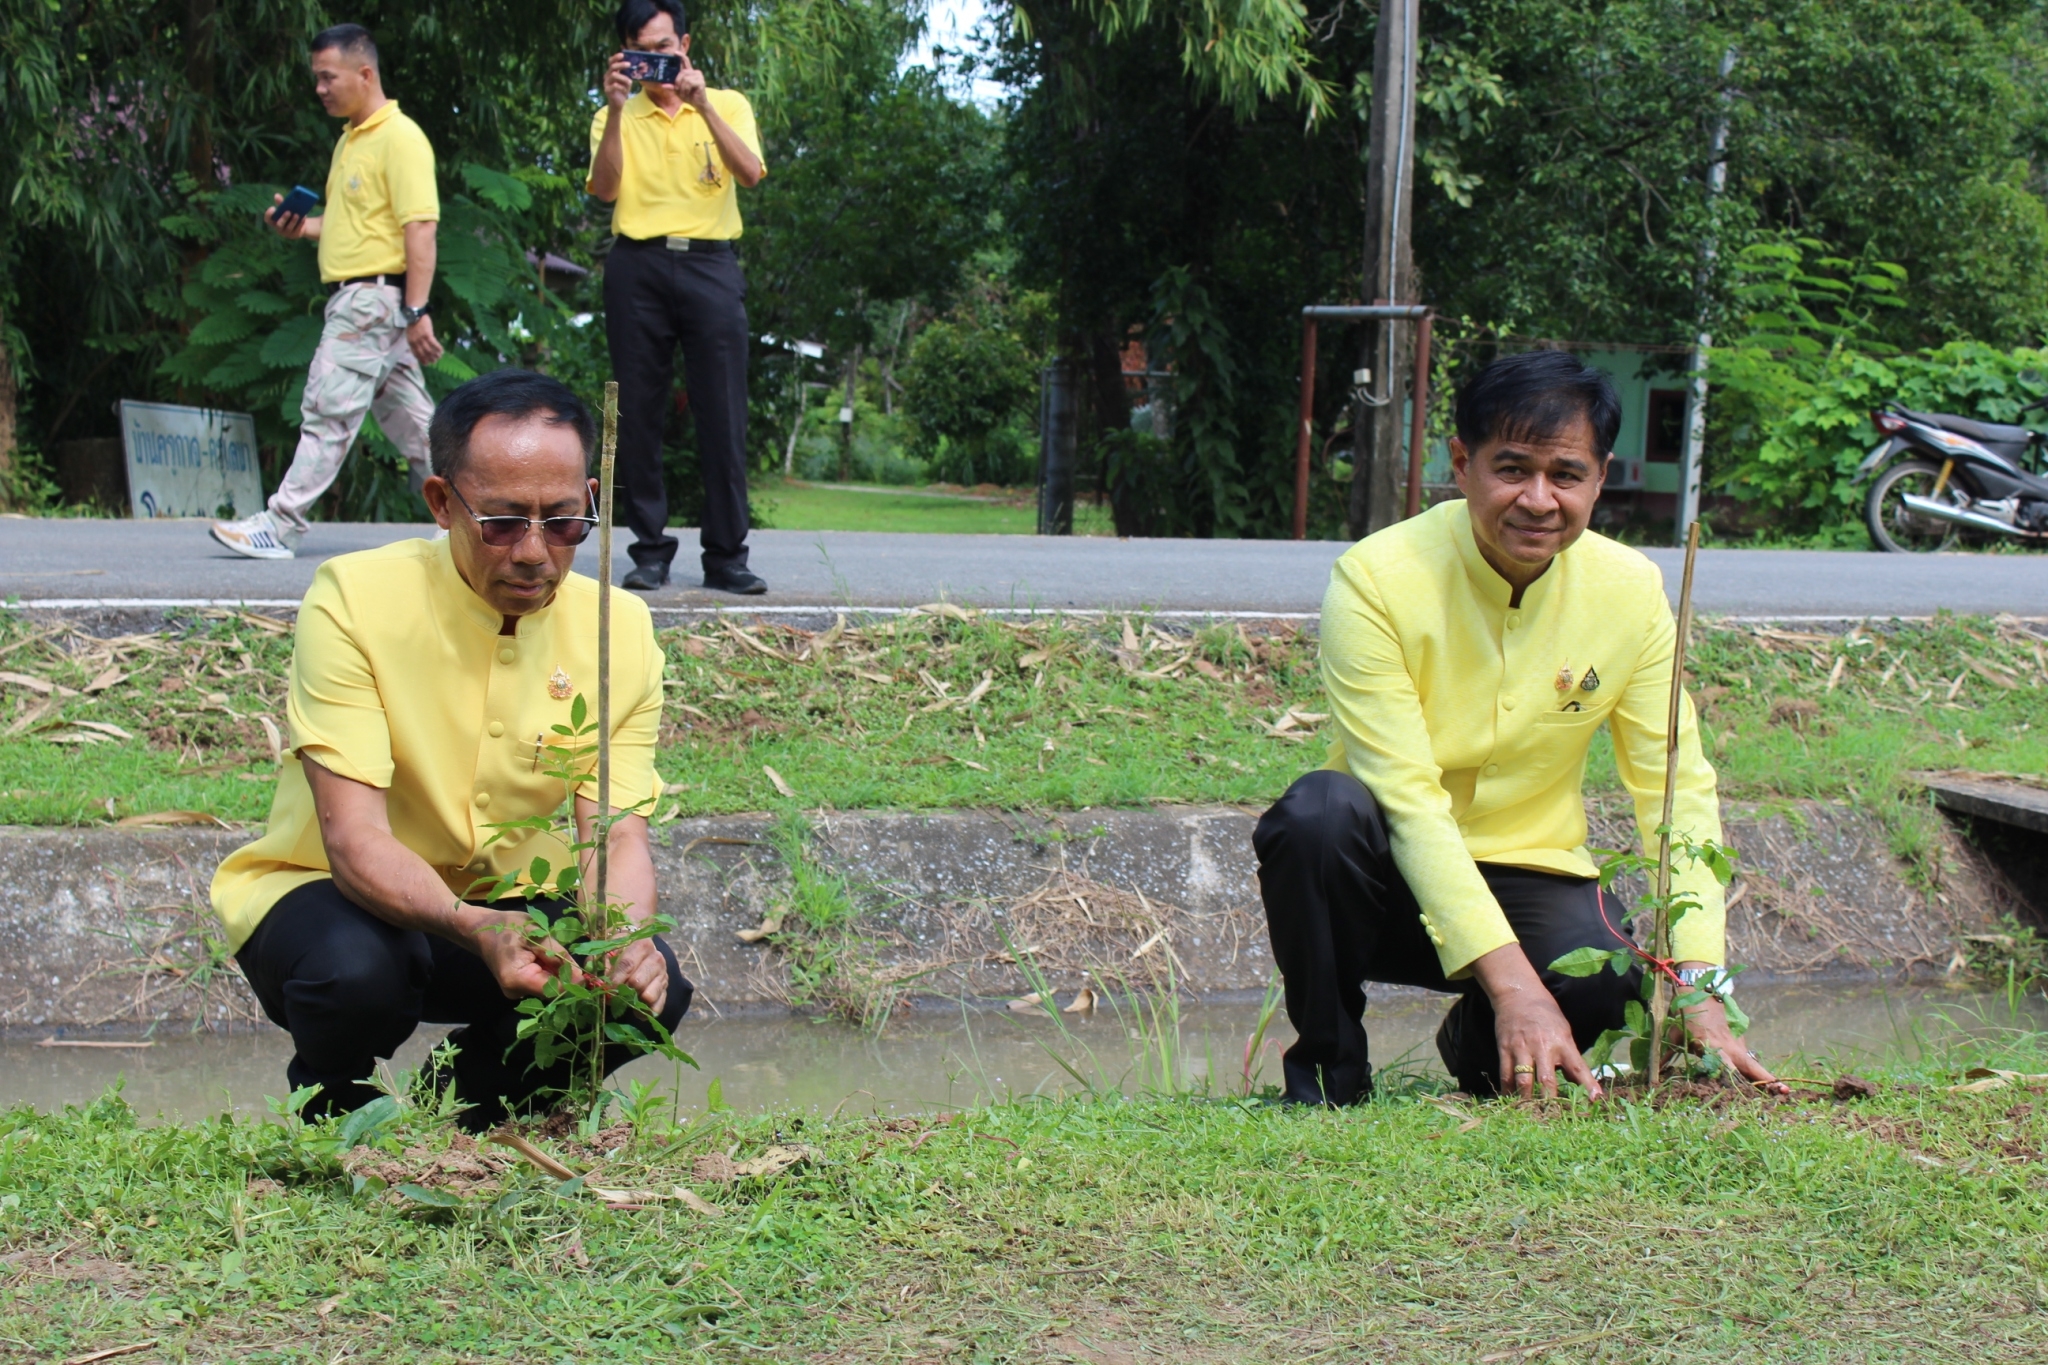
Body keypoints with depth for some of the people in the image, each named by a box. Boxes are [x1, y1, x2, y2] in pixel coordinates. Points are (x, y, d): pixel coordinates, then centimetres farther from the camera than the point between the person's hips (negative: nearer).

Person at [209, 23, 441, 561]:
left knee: (327, 412, -7)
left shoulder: (399, 138, -12)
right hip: (356, 297, 10)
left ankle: (282, 525, -3)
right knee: (408, 418, 10)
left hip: (373, 298, -10)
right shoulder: (351, 140, 18)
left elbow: (420, 228, -19)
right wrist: (302, 227, 11)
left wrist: (417, 311, -25)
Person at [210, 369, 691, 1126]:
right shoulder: (355, 600, -22)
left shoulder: (619, 631, -8)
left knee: (652, 981, -23)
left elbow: (616, 832, -12)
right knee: (354, 971, -37)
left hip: (505, 906, 4)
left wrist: (625, 934, -36)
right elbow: (353, 838, -28)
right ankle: (329, 1110, 1)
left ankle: (470, 1112, 8)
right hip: (331, 894, -3)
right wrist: (475, 929, -48)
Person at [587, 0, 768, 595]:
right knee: (639, 411, 0)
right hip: (638, 266, 1)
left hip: (710, 262, -1)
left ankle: (726, 555, 0)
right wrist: (615, 110, -15)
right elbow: (604, 189, -6)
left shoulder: (727, 105, 9)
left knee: (722, 412, -4)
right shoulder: (618, 117, 11)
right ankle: (650, 549, 8)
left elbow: (751, 173, -8)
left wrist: (702, 104, -17)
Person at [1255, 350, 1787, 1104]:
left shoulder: (1630, 591, -6)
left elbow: (1678, 788, -6)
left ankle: (1477, 1045, 7)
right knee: (1321, 810, -35)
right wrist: (1512, 984, -33)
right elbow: (1408, 801, -23)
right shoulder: (1376, 580, -18)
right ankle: (1329, 1067, -9)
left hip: (1530, 881, 2)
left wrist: (1697, 986, -20)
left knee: (1608, 975, -30)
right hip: (1389, 883, -2)